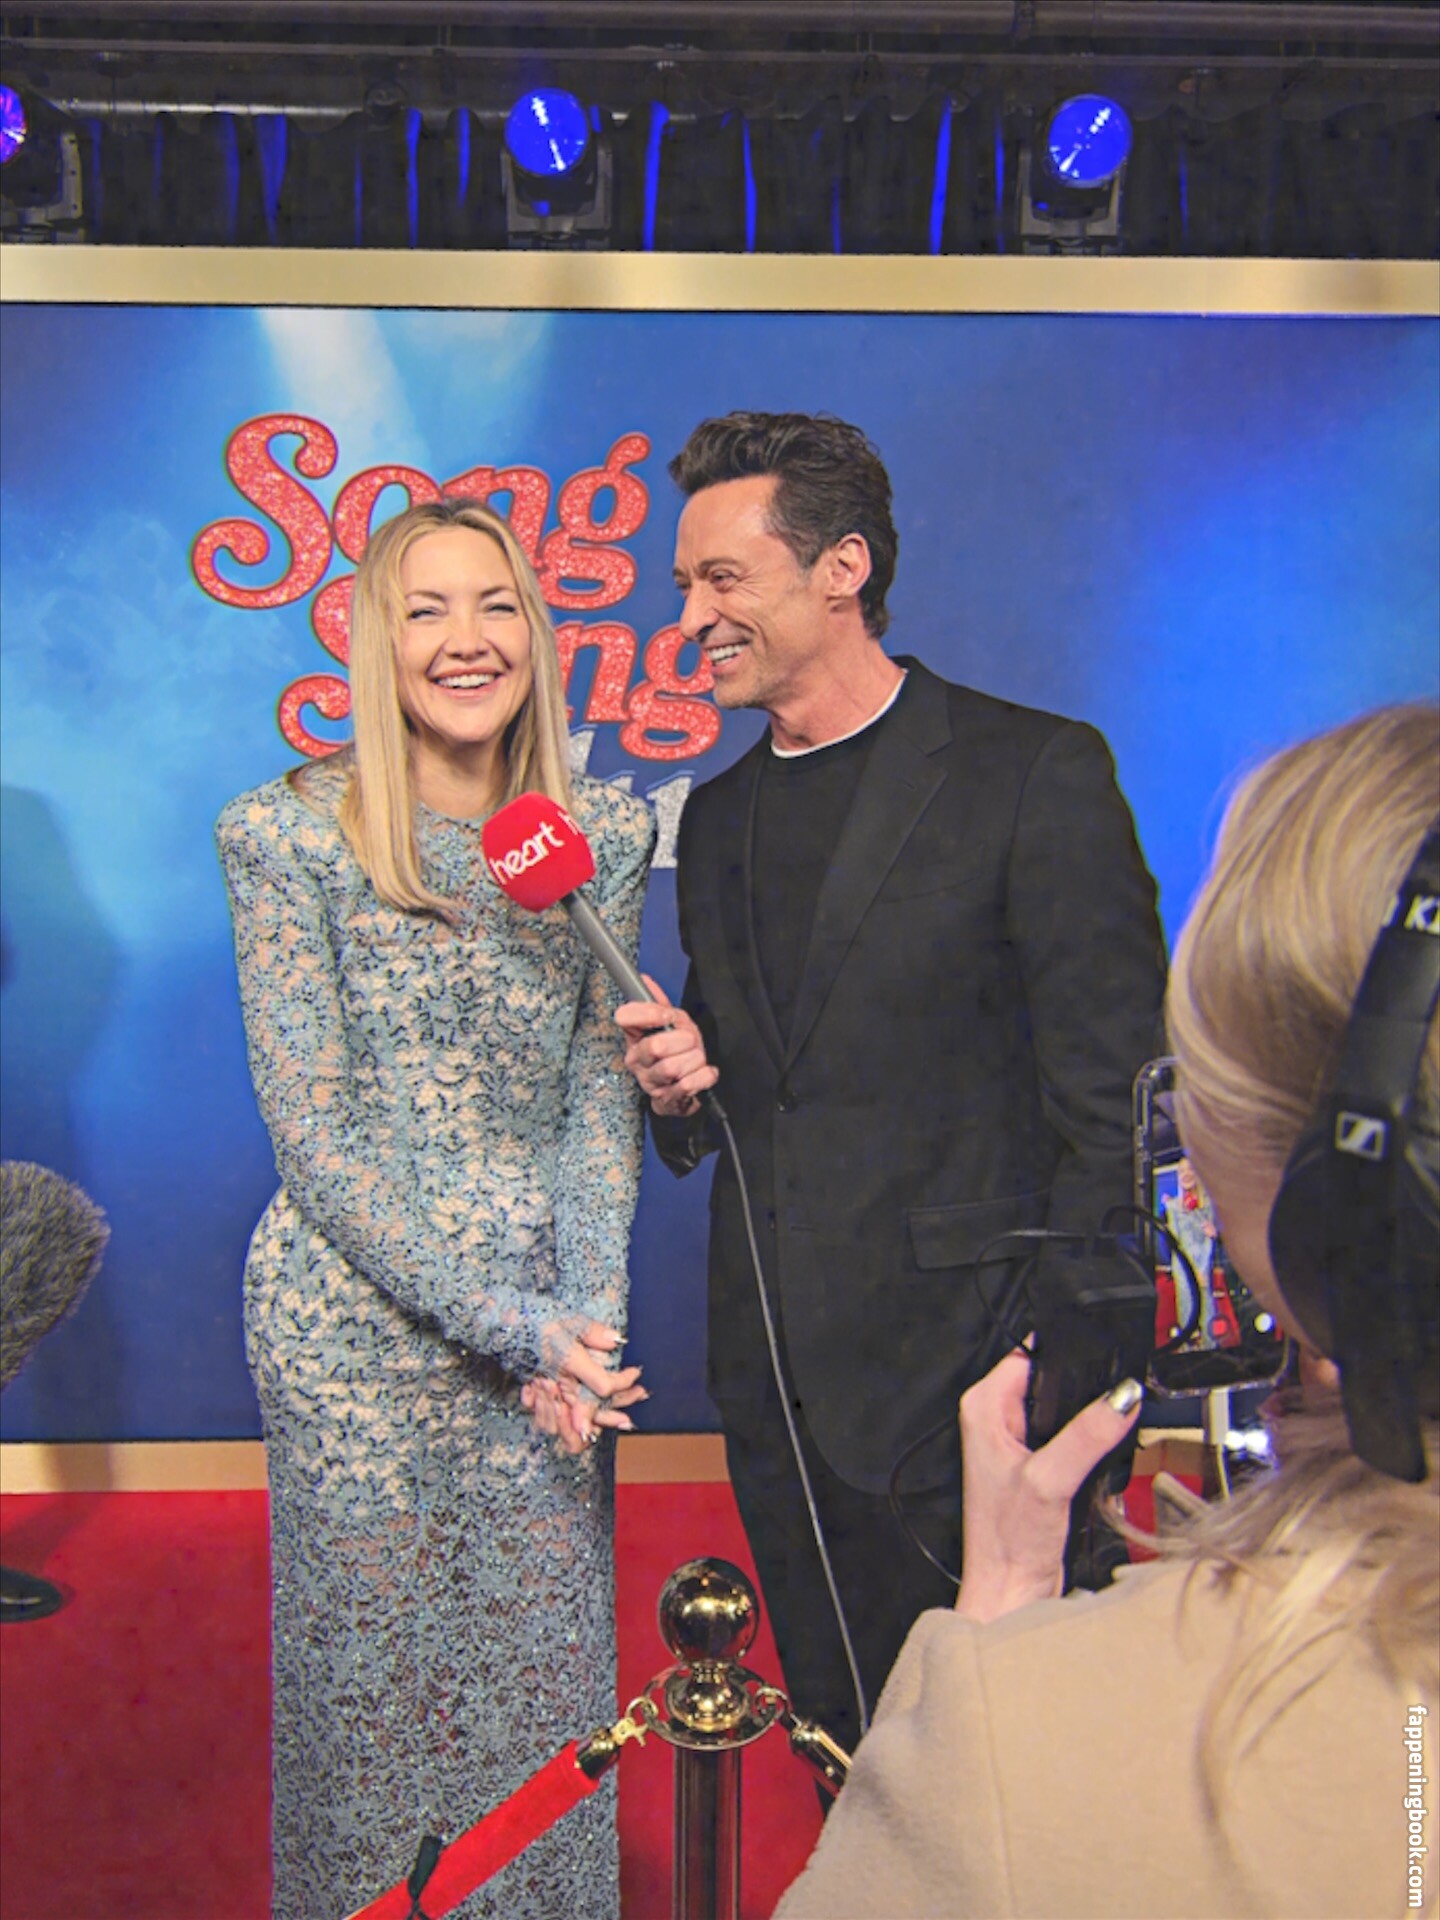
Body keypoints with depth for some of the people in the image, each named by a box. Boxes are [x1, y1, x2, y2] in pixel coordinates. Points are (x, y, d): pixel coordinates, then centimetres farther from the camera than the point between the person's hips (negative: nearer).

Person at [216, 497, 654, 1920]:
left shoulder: (605, 834, 2)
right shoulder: (285, 834, -9)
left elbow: (599, 1094, 3)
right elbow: (310, 1127, -11)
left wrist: (585, 1312, -10)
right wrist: (503, 1321, -15)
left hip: (550, 1313, 3)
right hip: (353, 1321, -2)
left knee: (550, 1668, 14)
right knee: (372, 1671, 11)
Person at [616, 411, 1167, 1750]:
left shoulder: (1034, 772, -9)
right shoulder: (717, 816, 12)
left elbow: (1110, 1107, -11)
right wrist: (680, 1090, -2)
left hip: (965, 1378, -6)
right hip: (777, 1383, 6)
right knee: (845, 1767, 19)